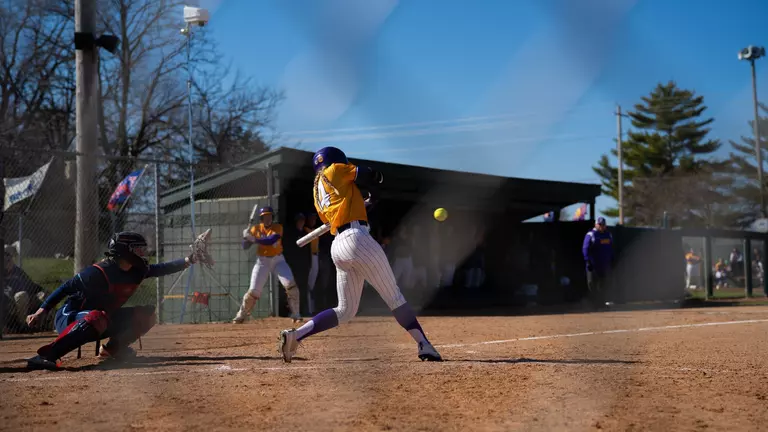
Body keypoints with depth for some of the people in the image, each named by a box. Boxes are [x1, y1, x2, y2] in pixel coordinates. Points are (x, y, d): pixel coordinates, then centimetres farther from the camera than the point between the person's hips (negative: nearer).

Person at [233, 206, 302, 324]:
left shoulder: (278, 227, -7)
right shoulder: (255, 229, 0)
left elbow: (271, 240, -26)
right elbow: (245, 246, 1)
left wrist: (254, 239, -33)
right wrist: (246, 237, -19)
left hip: (278, 259, -1)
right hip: (262, 261, 1)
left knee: (291, 285, -17)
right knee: (253, 290, -6)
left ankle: (296, 315, -7)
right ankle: (241, 316, 11)